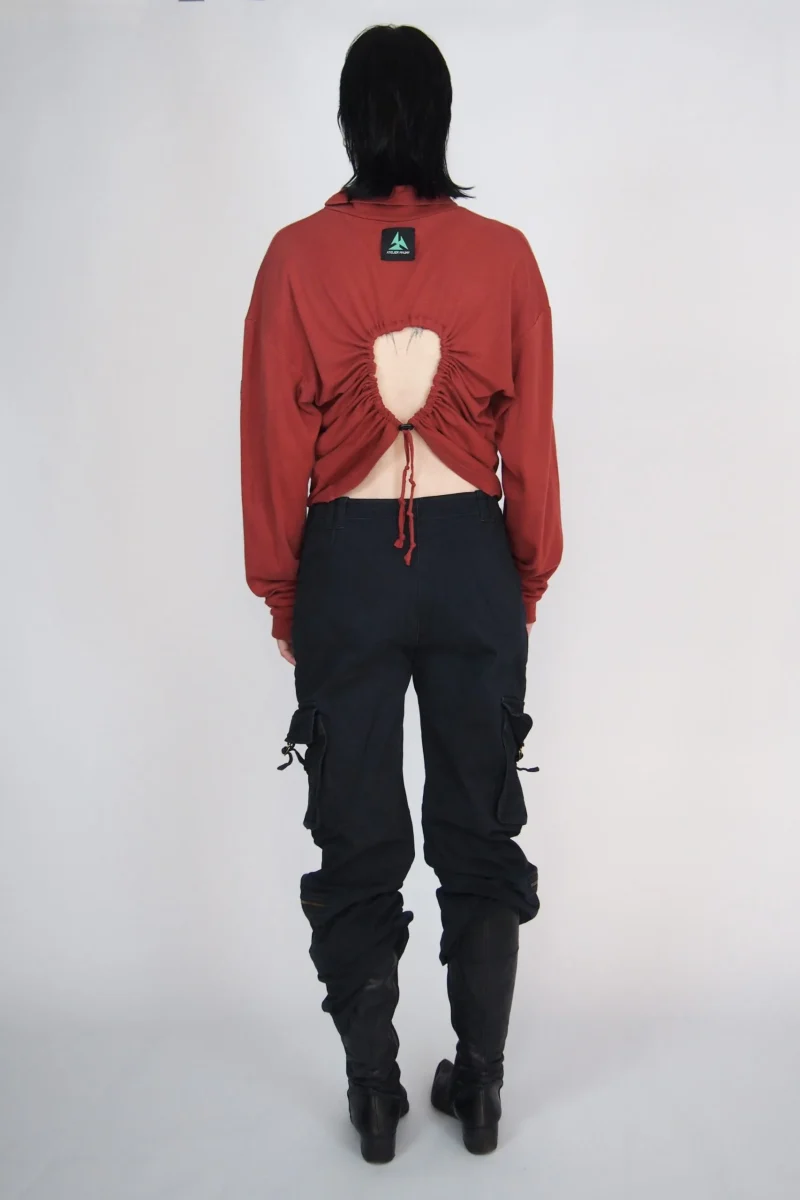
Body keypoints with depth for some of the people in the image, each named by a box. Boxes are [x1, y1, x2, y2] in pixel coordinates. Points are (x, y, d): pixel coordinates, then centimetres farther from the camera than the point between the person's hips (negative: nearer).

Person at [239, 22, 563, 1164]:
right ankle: (479, 1082, 25)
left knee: (357, 836, 11)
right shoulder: (505, 256, -2)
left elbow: (274, 443, -2)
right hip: (473, 556, 1)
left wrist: (280, 594, 8)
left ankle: (374, 1092, 22)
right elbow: (532, 441, 0)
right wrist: (531, 581, 12)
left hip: (348, 559, -1)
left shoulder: (298, 256, -4)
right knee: (480, 824, 13)